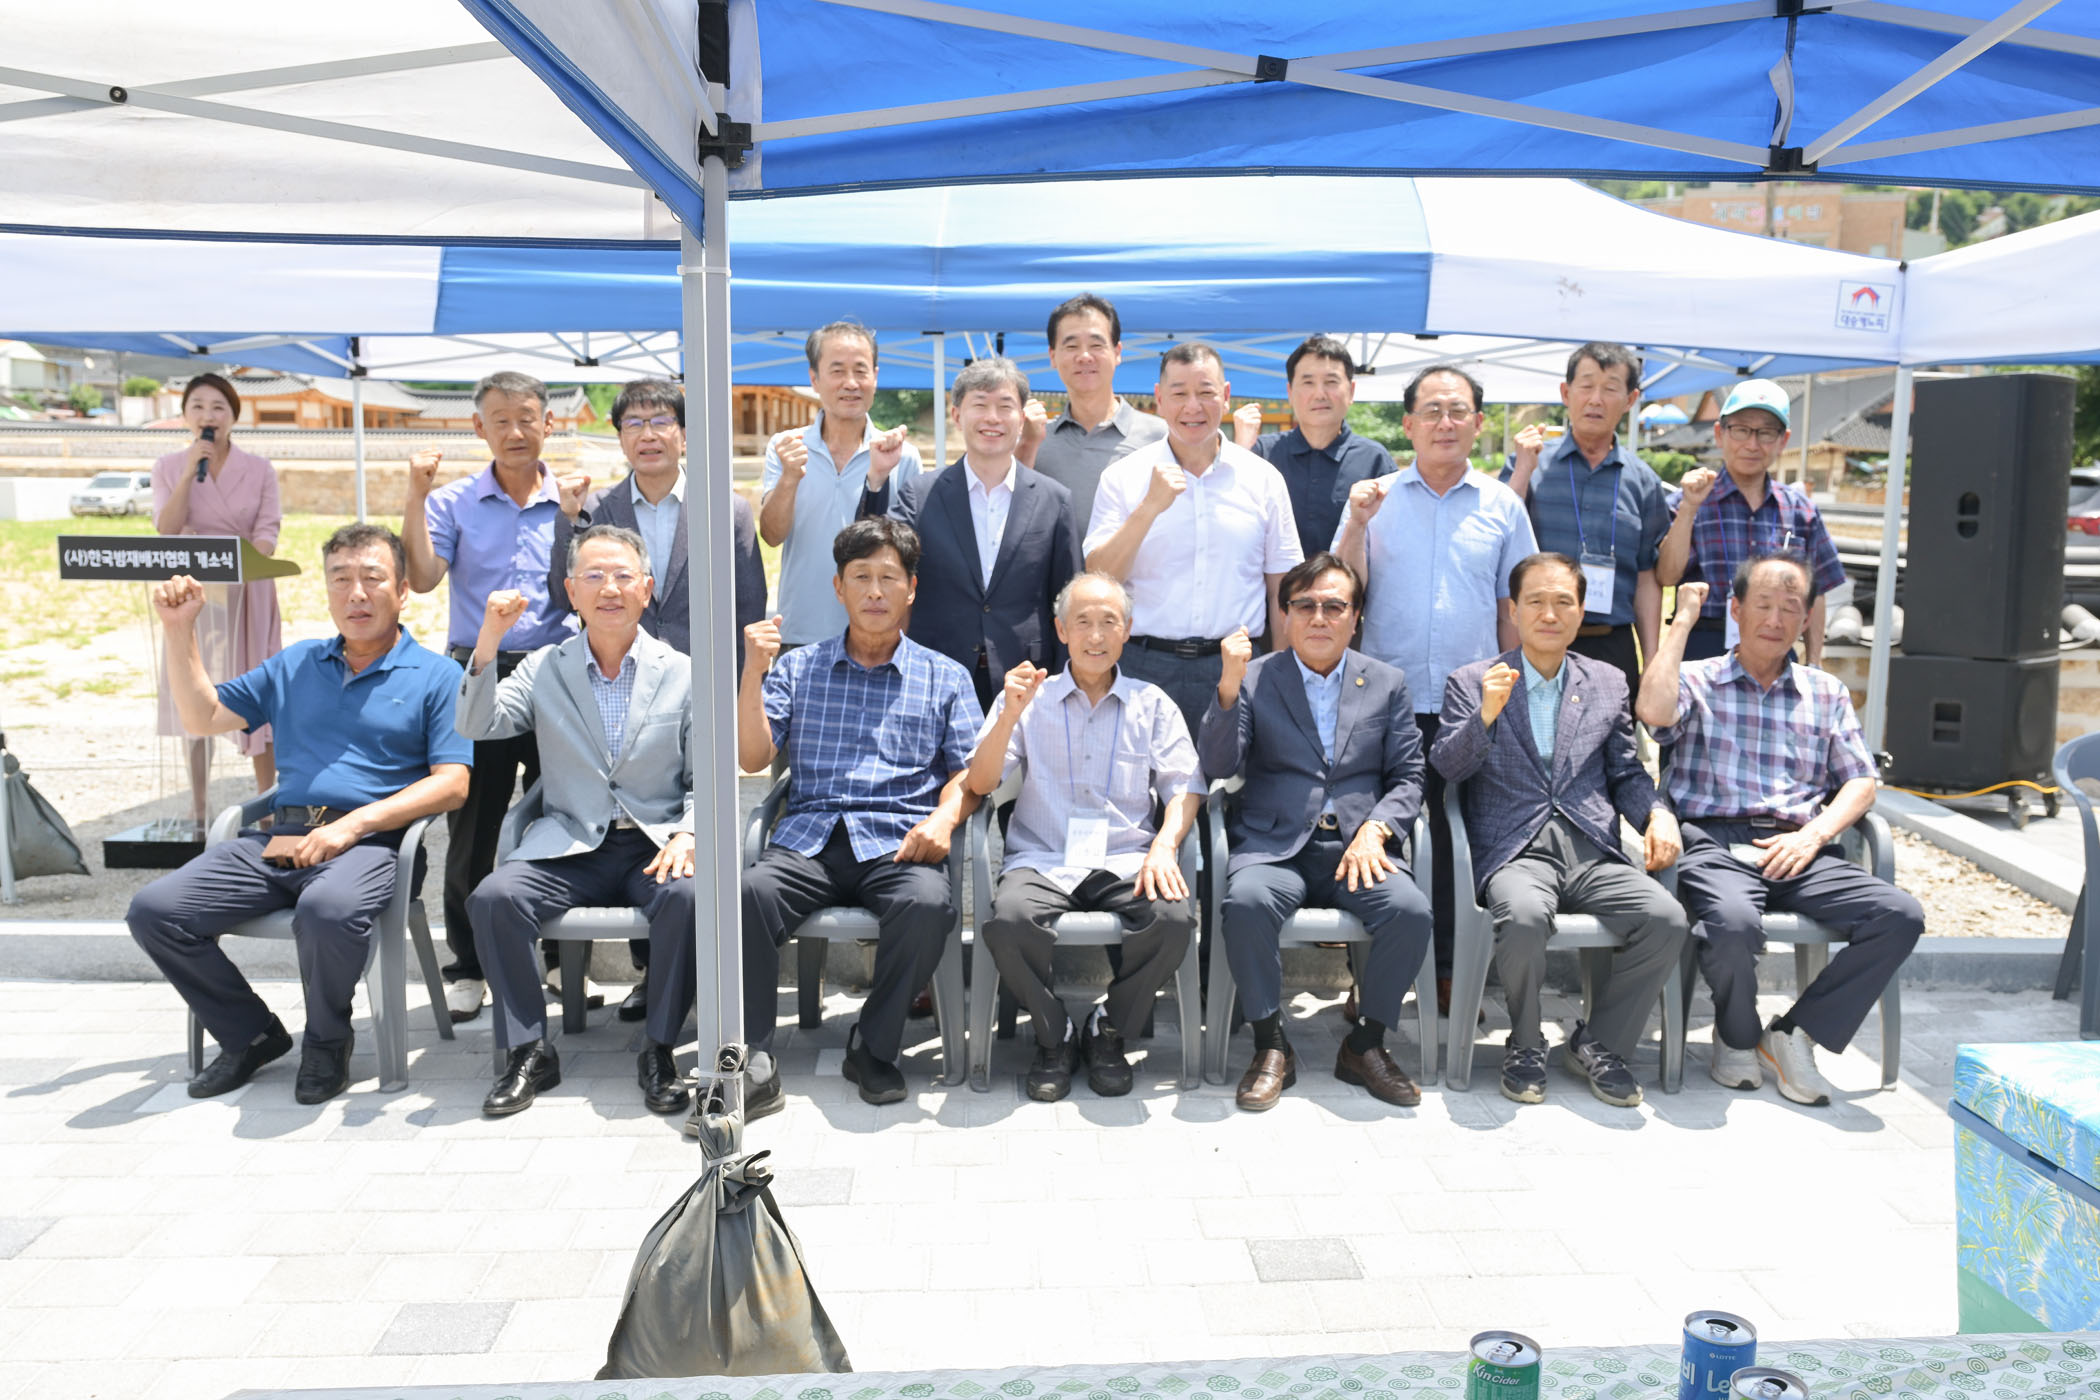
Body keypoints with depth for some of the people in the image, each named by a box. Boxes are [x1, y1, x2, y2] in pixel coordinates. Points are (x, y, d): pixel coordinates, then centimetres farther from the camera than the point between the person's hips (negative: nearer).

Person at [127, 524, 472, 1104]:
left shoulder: (436, 676, 7)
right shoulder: (295, 666, 24)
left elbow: (452, 784, -4)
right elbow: (202, 716, 24)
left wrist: (354, 823, -14)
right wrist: (180, 629, 14)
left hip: (368, 841, -5)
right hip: (275, 838, 6)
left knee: (328, 911, -38)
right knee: (153, 910, -13)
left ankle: (328, 1040, -6)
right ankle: (252, 1034, 6)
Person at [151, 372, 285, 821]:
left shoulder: (259, 470, 2)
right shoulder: (169, 468, 5)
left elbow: (268, 533, -7)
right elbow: (166, 529, -8)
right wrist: (191, 471, -15)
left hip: (248, 594, -1)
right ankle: (199, 810, 15)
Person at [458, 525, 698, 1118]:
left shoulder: (682, 673, 6)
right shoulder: (544, 669, 10)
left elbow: (703, 780, 5)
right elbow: (477, 727, -4)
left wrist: (686, 835, -14)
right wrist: (488, 642, -15)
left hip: (654, 846, -1)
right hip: (569, 846, 2)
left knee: (687, 897, -33)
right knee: (493, 897, -25)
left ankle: (658, 1050, -14)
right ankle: (528, 1051, -9)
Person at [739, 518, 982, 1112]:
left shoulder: (946, 678, 18)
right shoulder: (798, 668, 20)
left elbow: (970, 773, 10)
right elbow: (752, 757, 9)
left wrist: (945, 817, -11)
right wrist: (753, 672, -3)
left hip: (897, 840, 0)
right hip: (808, 838, 1)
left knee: (929, 904, -34)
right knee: (749, 893, -32)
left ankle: (873, 1047, -12)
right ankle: (754, 1063, -22)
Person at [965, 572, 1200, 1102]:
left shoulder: (1152, 704, 16)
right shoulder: (1029, 698, 13)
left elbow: (1184, 787, 6)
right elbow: (980, 783, 4)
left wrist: (1164, 846, -13)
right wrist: (1010, 714, -12)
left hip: (1125, 859, 1)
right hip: (1042, 860, 0)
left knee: (1174, 917, -31)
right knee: (1007, 919, -33)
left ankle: (1108, 1030, -4)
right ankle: (1055, 1035, -5)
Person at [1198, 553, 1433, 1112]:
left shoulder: (1387, 683, 14)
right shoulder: (1254, 679, 8)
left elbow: (1408, 777, 10)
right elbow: (1217, 766, -4)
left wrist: (1375, 829, -9)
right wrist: (1228, 687, -18)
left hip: (1358, 844, 2)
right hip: (1274, 842, -2)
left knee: (1411, 911, -27)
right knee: (1246, 903, -34)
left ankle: (1366, 1044, -6)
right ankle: (1271, 1046, -14)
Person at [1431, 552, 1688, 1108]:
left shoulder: (1608, 683, 18)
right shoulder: (1471, 682, 9)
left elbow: (1627, 773, 20)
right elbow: (1446, 767, -1)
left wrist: (1658, 814, 0)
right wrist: (1486, 715, -18)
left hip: (1592, 853, 3)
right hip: (1513, 850, -3)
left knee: (1666, 919, -24)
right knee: (1523, 916, -36)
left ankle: (1598, 1042, 0)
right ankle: (1525, 1046, -7)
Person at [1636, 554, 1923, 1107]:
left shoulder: (1826, 693, 22)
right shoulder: (1696, 680, 11)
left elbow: (1860, 782, 15)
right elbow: (1654, 710, -13)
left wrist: (1813, 835, -5)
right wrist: (1683, 621, -2)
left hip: (1799, 850, 4)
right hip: (1715, 844, -4)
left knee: (1901, 915, -23)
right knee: (1734, 923, -37)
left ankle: (1792, 1036, -9)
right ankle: (1737, 1036, -3)